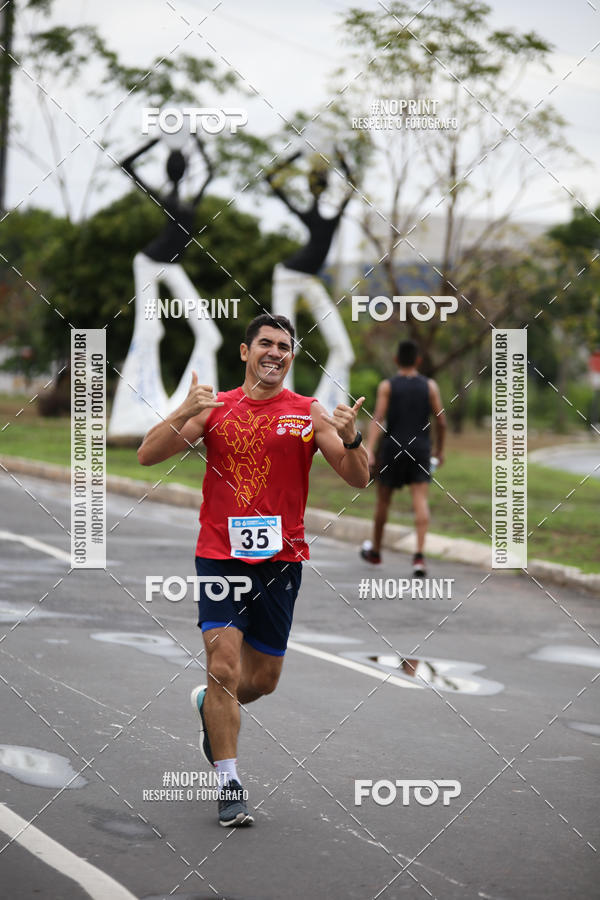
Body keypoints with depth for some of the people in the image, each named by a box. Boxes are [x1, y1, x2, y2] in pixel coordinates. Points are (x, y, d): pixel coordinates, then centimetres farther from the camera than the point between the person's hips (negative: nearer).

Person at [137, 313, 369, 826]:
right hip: (221, 554, -2)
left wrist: (351, 438, -22)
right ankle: (230, 785, -3)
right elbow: (148, 456, -2)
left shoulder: (309, 414, 2)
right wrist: (184, 414, -18)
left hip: (281, 558, 2)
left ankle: (209, 705, 43)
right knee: (224, 668, -12)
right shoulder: (215, 408, 2)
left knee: (263, 679, 11)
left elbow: (359, 481, -2)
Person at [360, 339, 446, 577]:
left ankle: (375, 550, 32)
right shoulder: (430, 386, 3)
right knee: (420, 501, -7)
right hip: (420, 450, 0)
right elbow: (441, 421, 3)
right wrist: (439, 449, 17)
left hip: (392, 449, 0)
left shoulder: (387, 386, -2)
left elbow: (377, 419, -12)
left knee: (383, 499, 16)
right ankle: (419, 555, -24)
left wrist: (369, 450, -18)